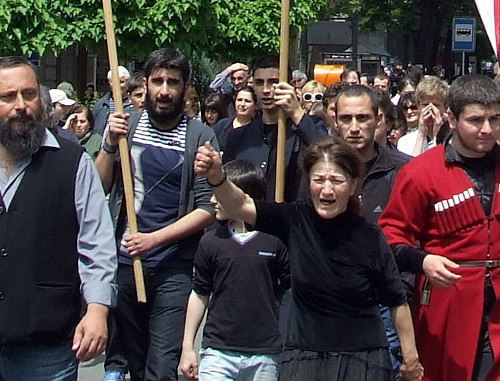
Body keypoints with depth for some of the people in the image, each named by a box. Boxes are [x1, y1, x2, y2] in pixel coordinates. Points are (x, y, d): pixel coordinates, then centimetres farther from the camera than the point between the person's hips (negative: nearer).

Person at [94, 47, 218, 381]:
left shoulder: (201, 137, -4)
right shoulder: (127, 126, 6)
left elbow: (207, 209, -9)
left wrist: (155, 238, -17)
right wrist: (110, 144, -11)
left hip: (173, 269, -3)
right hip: (123, 262, 3)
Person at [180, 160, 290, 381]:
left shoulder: (275, 240, -3)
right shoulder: (211, 242, 3)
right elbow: (200, 295, 10)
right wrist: (188, 346, 9)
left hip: (263, 354, -1)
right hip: (218, 352, 1)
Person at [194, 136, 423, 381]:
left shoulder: (370, 238, -8)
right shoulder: (296, 221, -5)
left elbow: (397, 302, 0)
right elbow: (241, 206, -20)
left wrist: (410, 357, 3)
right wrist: (216, 177, -39)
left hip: (362, 360, -1)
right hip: (303, 356, 1)